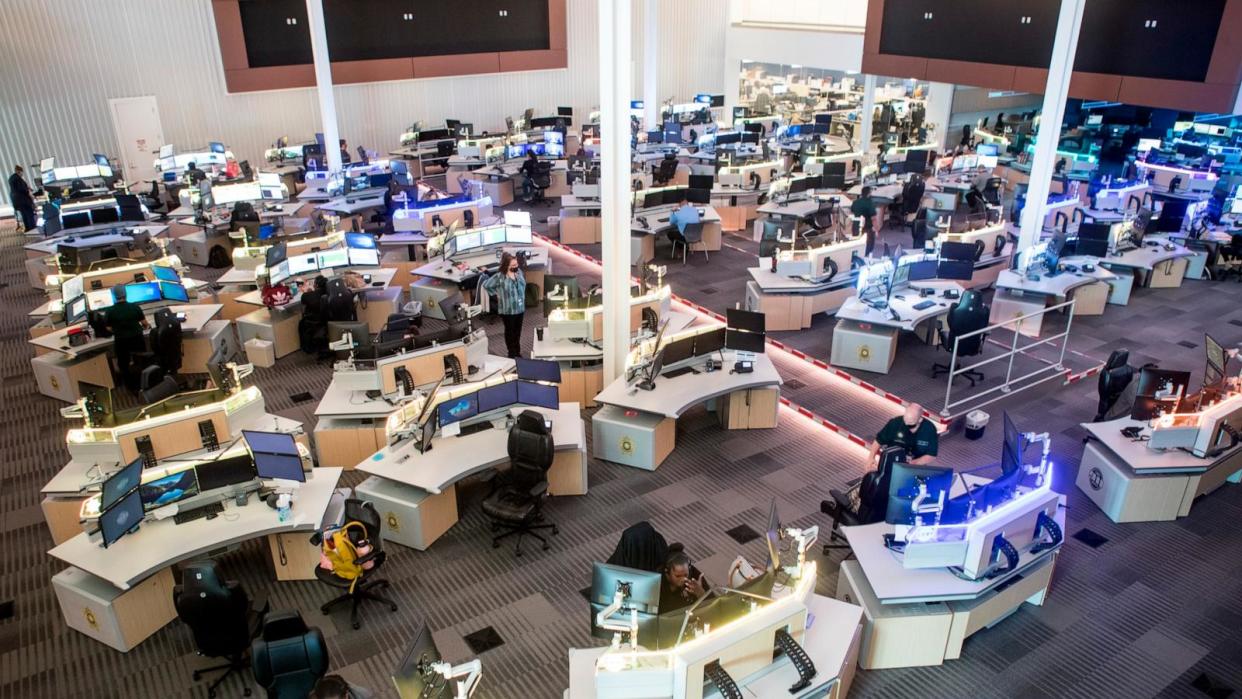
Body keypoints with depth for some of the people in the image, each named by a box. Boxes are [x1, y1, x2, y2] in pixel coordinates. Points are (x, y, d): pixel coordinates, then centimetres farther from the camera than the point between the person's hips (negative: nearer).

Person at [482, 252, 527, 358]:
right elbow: (486, 285, -10)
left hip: (520, 308, 5)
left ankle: (517, 352, 32)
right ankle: (512, 353, 23)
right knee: (510, 331, 10)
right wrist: (496, 294, -7)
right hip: (508, 310, -5)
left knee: (518, 331, 17)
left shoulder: (519, 272, -1)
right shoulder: (499, 277, -18)